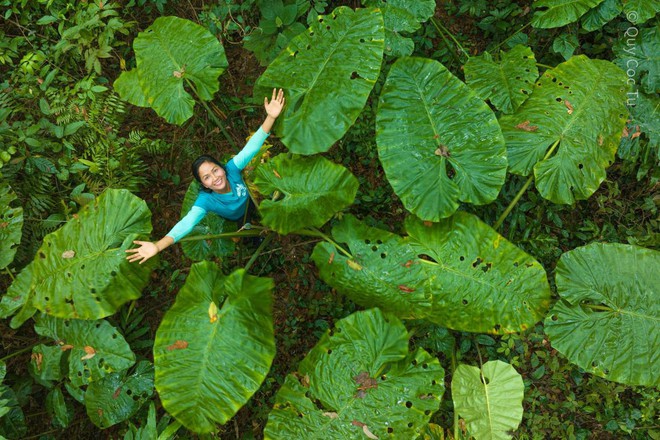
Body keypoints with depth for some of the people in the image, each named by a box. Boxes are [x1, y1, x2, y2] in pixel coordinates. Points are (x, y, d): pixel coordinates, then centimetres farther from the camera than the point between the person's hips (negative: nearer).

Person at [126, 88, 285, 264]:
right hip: (236, 224, -2)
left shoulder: (232, 168, -34)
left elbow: (252, 146, -45)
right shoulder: (206, 200, -40)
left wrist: (271, 117, -60)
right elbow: (187, 222, -53)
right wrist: (157, 246, -69)